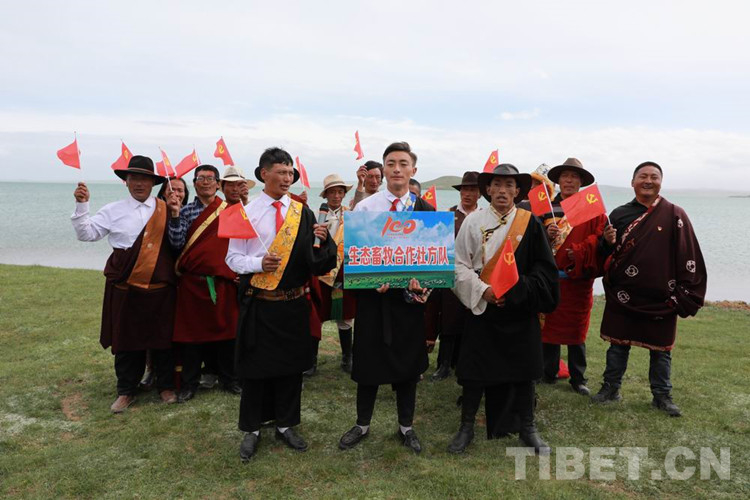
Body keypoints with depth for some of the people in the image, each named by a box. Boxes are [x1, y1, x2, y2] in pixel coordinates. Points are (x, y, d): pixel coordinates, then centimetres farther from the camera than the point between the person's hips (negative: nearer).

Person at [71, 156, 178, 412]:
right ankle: (126, 391, 25)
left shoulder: (165, 209, 3)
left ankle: (166, 386, 26)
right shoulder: (113, 211, 4)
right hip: (125, 289, 0)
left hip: (161, 289, 0)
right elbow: (86, 233, 3)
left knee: (162, 339, 9)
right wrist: (81, 205, -5)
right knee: (126, 341, 9)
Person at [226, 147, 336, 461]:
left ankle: (285, 425, 30)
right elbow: (233, 257, -1)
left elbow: (316, 259, 5)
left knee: (291, 364, 12)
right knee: (255, 365, 8)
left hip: (293, 303, 3)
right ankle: (252, 430, 25)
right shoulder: (247, 212, -3)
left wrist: (322, 240, -16)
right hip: (258, 303, -2)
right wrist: (258, 263, -20)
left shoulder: (303, 212, 4)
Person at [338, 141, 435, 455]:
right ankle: (362, 425, 28)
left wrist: (421, 281, -17)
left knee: (408, 361, 11)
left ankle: (406, 426, 29)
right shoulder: (365, 207, -2)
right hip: (372, 295, 0)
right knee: (368, 360, 9)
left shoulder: (425, 210, 1)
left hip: (409, 296, 1)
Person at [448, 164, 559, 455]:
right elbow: (459, 264, -3)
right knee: (475, 368, 4)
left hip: (521, 309, 1)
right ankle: (466, 426, 20)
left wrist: (518, 289, -14)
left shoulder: (530, 222, 0)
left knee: (524, 368, 9)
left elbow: (544, 267, -1)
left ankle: (527, 428, 27)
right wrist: (483, 290, -15)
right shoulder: (473, 221, -2)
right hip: (482, 307, -1)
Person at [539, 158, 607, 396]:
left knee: (576, 330, 6)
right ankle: (548, 373, 19)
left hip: (578, 279, -2)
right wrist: (546, 235, -13)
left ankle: (578, 379, 18)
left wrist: (579, 251, -22)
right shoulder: (547, 207, 10)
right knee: (548, 325, 6)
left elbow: (599, 239, -8)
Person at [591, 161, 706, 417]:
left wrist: (686, 297, -8)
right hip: (622, 296, 2)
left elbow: (689, 258, -5)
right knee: (618, 345, 11)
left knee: (660, 350, 12)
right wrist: (608, 242, -12)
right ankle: (611, 388, 26)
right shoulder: (619, 214, 5)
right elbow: (607, 253, 11)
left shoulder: (674, 214, -4)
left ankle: (662, 395, 27)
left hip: (662, 299, -2)